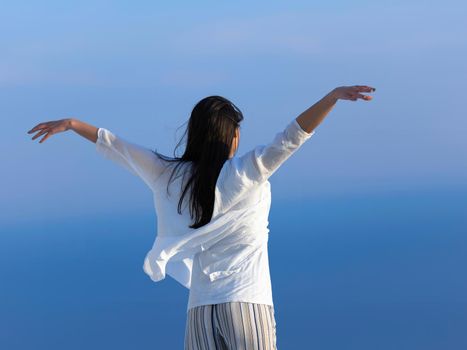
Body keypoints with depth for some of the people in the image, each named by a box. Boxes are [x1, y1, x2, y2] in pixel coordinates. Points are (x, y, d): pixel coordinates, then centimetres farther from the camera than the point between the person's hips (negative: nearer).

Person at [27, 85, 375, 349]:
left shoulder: (169, 175, 6)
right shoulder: (246, 171, -5)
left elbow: (116, 146, 15)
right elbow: (292, 136, -13)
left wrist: (71, 123, 26)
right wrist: (334, 95, -16)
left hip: (201, 307, 3)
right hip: (249, 301, -3)